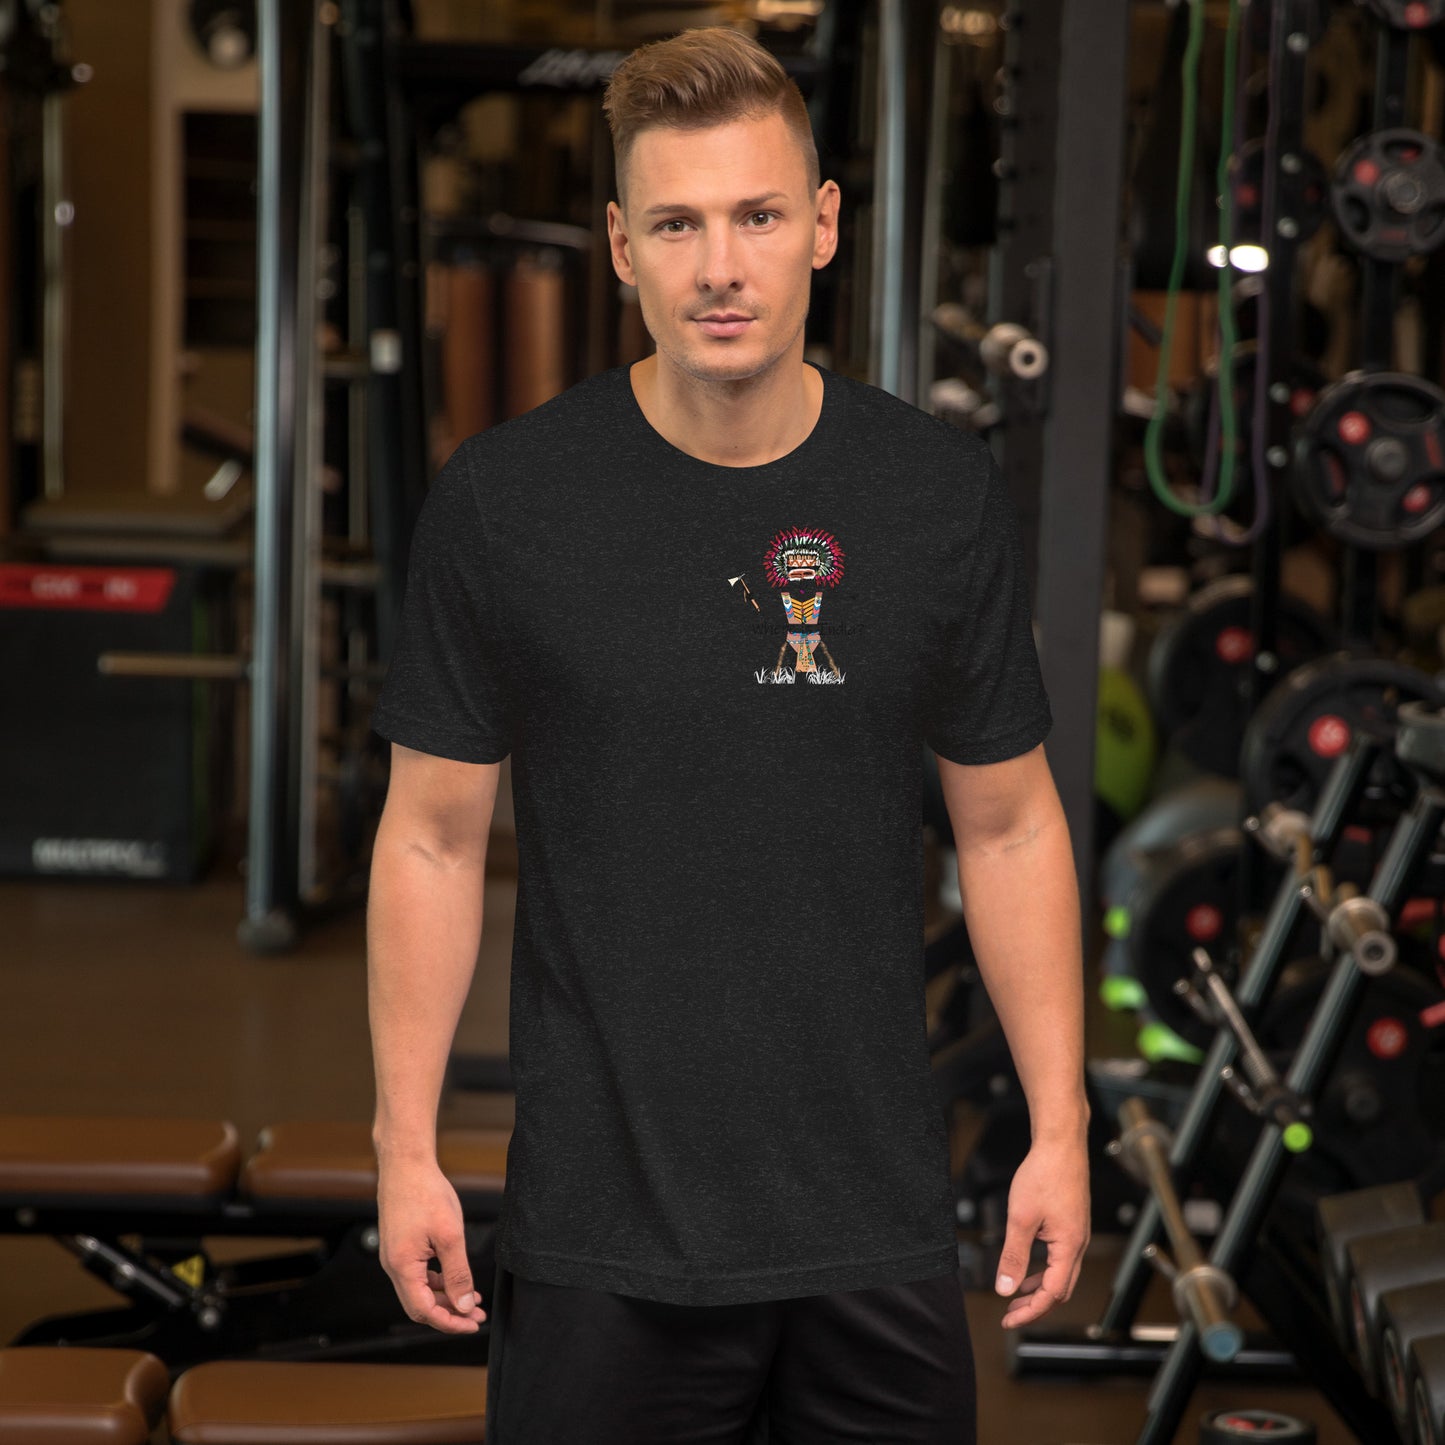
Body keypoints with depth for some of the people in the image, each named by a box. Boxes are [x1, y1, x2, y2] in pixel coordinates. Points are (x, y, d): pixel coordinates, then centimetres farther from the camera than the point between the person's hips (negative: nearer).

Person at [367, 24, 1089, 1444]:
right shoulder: (500, 500, -6)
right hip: (598, 1232, -1)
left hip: (878, 1220, 2)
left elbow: (1009, 827, 6)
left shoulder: (944, 495, -1)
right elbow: (433, 837, 0)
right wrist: (405, 1145, -2)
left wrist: (1060, 1130, 2)